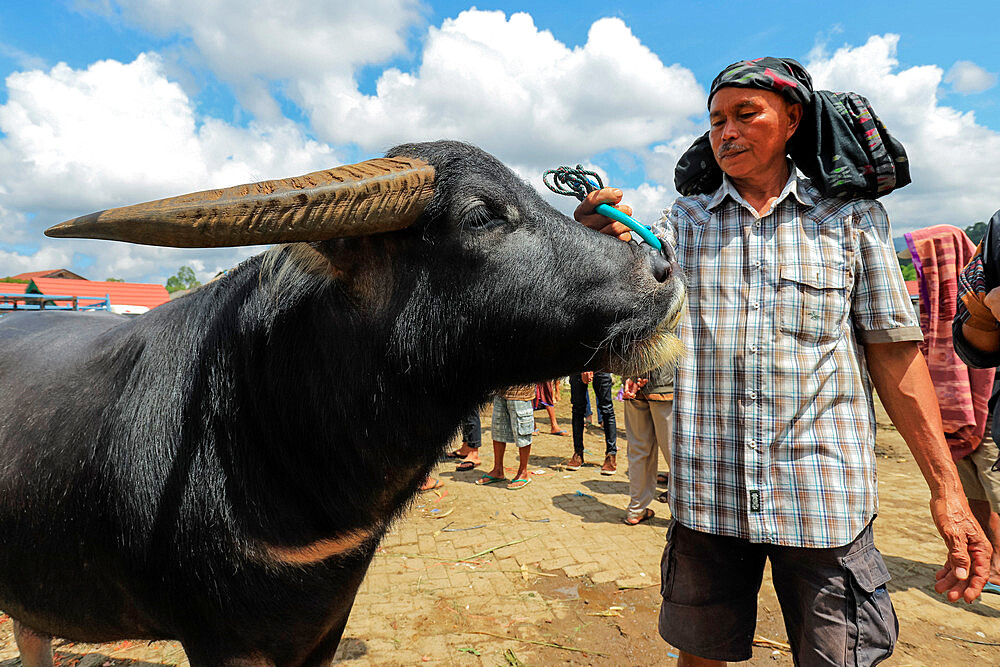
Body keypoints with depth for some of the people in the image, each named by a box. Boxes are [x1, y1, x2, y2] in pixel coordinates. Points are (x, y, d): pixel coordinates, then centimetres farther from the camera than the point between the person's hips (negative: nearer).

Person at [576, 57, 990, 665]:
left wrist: (946, 489, -1)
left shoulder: (852, 215, 4)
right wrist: (602, 247, -29)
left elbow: (893, 350, 3)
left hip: (825, 496, -1)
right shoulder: (686, 219, 7)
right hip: (707, 493, 1)